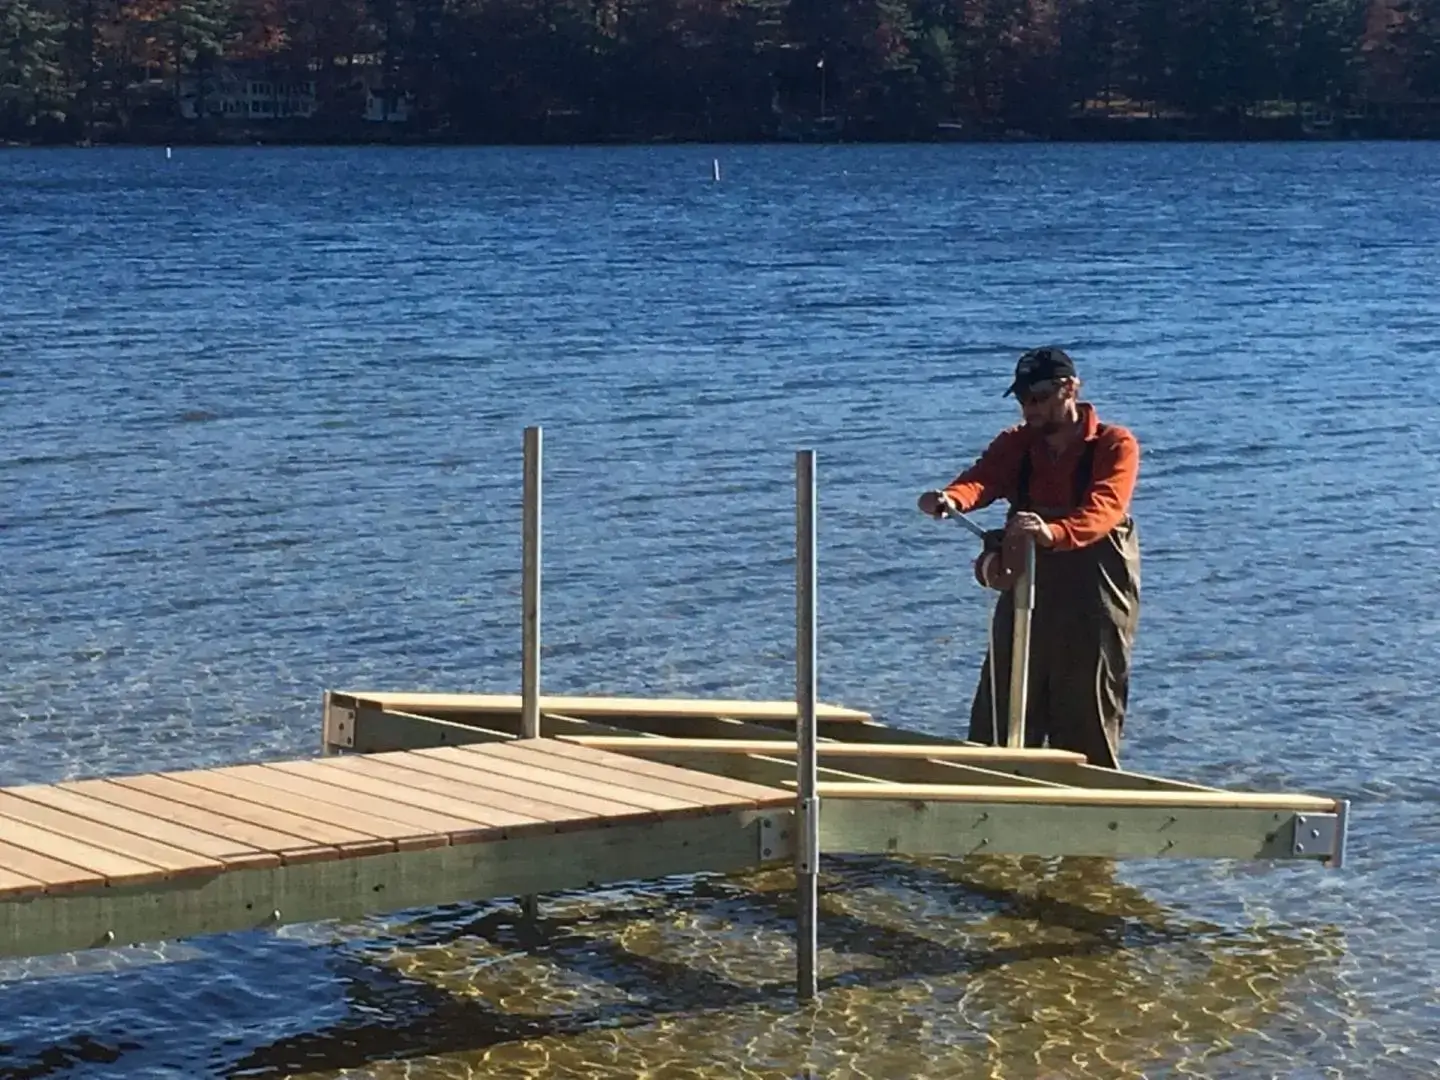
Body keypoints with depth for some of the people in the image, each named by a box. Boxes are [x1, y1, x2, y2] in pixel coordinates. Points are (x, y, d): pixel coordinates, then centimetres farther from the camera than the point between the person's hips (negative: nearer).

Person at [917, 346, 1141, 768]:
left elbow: (1104, 509, -23)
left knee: (1088, 734, 3)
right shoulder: (1015, 444, 9)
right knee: (995, 730, 4)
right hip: (1025, 596, 4)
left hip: (1093, 602, -4)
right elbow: (981, 479, -12)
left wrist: (1054, 533, -44)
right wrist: (952, 498, -37)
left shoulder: (1115, 445, -4)